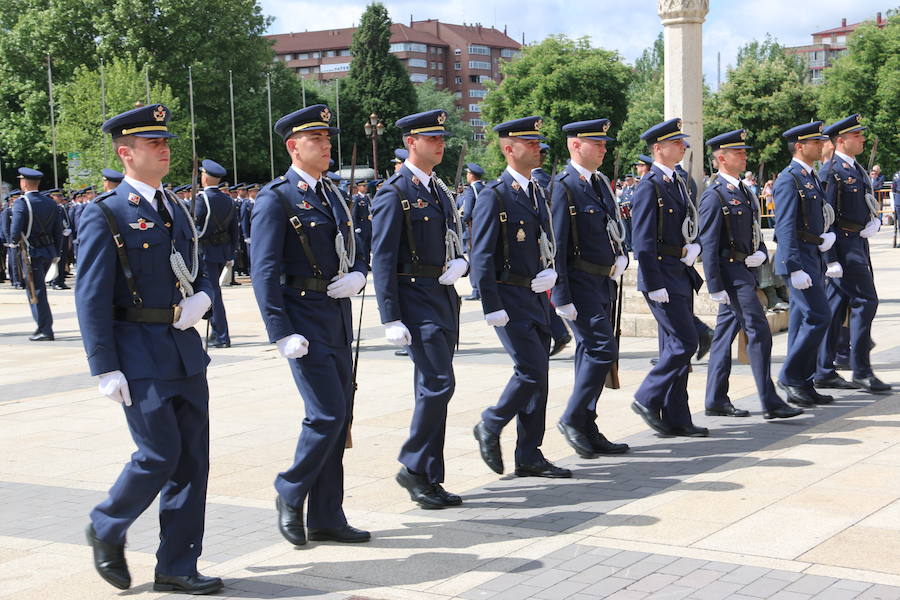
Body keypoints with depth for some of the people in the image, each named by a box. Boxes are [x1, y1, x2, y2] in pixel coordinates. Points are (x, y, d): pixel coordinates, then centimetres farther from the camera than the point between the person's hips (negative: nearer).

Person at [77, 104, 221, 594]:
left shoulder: (176, 210, 14)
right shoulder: (104, 215, -8)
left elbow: (199, 273, 22)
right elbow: (91, 298, -11)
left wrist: (201, 298, -2)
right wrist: (105, 368, -15)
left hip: (186, 350, 7)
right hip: (139, 355, -7)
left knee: (192, 459, 6)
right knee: (160, 454, -7)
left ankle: (177, 568, 16)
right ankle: (106, 528, 21)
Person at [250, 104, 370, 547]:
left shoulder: (331, 194, 15)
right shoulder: (276, 198, -9)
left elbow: (355, 254, 22)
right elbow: (264, 272, -14)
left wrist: (356, 277, -2)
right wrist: (282, 334, -20)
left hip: (338, 318, 8)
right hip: (304, 319, -8)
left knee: (338, 418, 8)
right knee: (327, 413, -12)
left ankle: (326, 518, 16)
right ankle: (291, 492, 11)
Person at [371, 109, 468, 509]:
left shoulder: (440, 190, 16)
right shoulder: (394, 194, -9)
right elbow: (382, 260, -13)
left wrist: (459, 264, -1)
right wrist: (391, 319, -18)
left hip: (444, 297, 8)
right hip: (416, 298, -8)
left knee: (433, 390, 10)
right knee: (438, 384, -14)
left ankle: (429, 481, 16)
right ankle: (413, 468, 0)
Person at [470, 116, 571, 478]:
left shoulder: (537, 192, 14)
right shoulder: (494, 196, -11)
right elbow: (481, 257, -14)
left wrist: (549, 274, 8)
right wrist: (493, 309, -18)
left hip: (537, 298, 8)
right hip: (510, 299, -8)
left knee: (537, 375, 8)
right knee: (533, 370, -13)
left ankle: (529, 457, 15)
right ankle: (490, 427, 9)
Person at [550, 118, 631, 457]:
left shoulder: (601, 183, 14)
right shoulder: (563, 186, -13)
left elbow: (615, 228, 26)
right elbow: (556, 245, -16)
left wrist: (621, 257, 7)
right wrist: (562, 298, -19)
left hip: (603, 283, 9)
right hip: (579, 283, -9)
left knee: (590, 353, 11)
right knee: (602, 349, -14)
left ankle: (587, 431, 17)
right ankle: (573, 419, 0)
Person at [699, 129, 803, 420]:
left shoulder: (745, 191, 15)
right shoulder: (714, 196, -13)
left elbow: (755, 231, 23)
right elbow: (708, 244, -15)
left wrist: (761, 254, 2)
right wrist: (715, 286, -18)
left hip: (746, 270, 9)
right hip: (731, 272, -9)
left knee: (726, 333, 11)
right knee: (759, 331, -11)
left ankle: (716, 400, 17)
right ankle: (771, 403, -8)